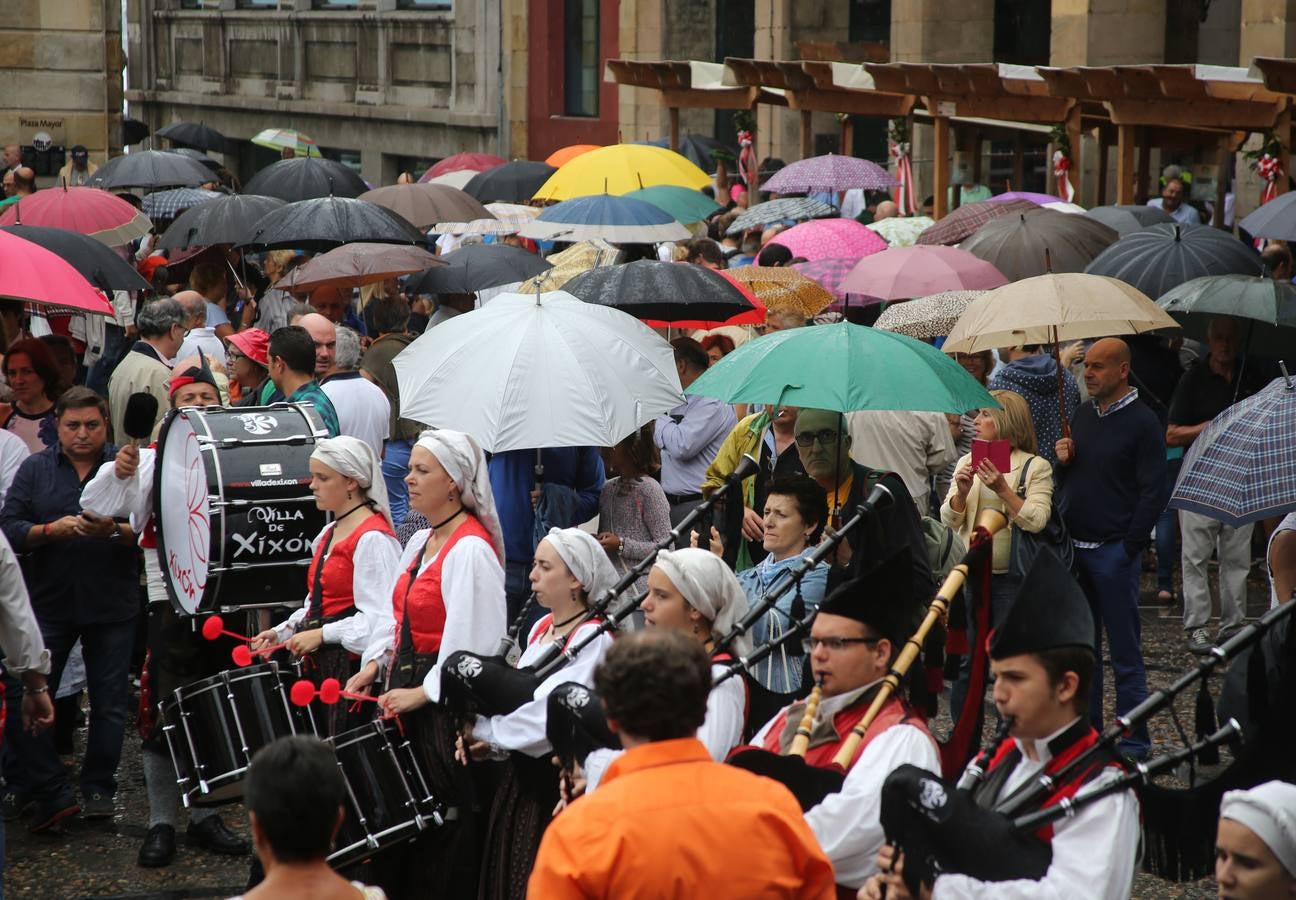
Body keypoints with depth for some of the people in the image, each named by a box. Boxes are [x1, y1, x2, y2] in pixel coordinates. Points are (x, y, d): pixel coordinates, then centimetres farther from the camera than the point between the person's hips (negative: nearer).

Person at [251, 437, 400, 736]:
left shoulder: (372, 538, -12)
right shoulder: (329, 534, 18)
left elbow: (380, 617, -17)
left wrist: (322, 634, -18)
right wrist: (282, 632, 11)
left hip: (352, 664, -9)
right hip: (321, 665, 9)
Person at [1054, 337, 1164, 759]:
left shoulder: (1142, 422, -7)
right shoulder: (1082, 415, 13)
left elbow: (1153, 493, -10)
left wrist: (1129, 548, -14)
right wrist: (1062, 462, 0)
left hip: (1113, 551, -7)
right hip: (1074, 548, 7)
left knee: (1125, 653, -1)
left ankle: (1134, 744, 4)